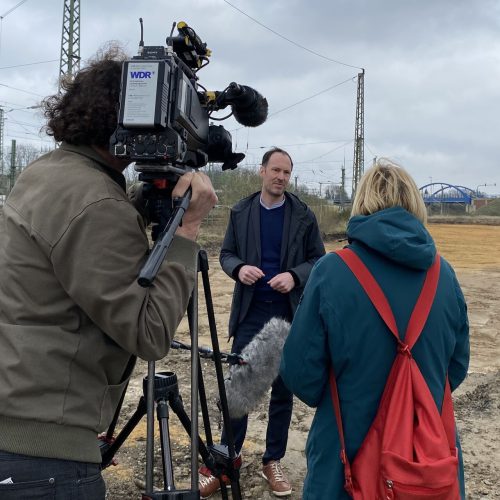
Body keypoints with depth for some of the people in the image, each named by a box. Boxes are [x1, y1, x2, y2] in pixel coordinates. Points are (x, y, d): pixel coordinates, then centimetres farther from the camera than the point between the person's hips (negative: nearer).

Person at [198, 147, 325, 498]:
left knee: (283, 390, 8)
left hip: (289, 314, 0)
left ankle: (273, 462, 23)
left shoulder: (304, 215, -1)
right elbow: (226, 253, 7)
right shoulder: (241, 211, 4)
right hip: (250, 312, 1)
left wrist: (294, 276, -18)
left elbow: (318, 259, 1)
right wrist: (238, 268, -16)